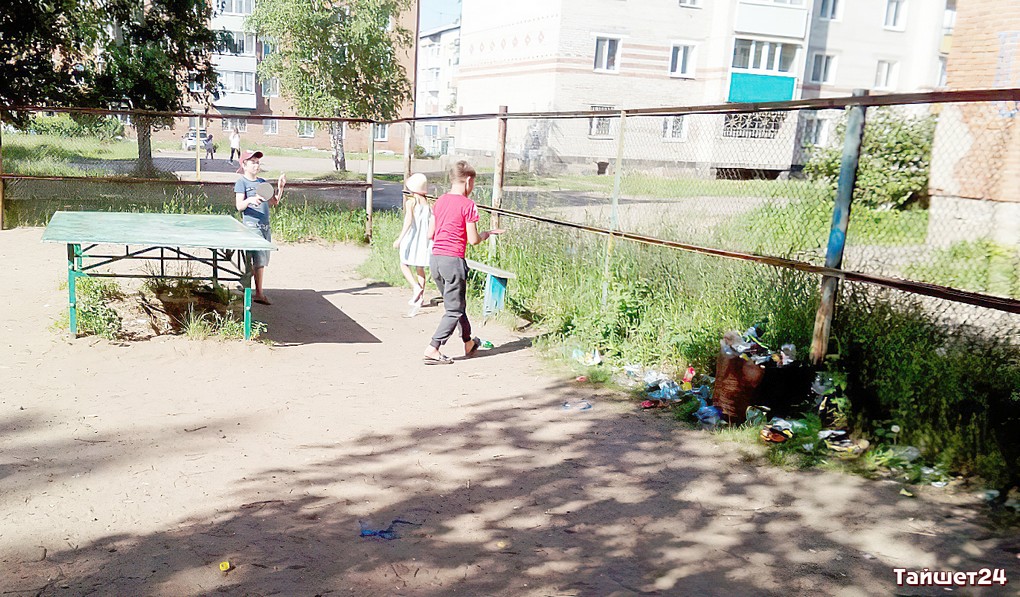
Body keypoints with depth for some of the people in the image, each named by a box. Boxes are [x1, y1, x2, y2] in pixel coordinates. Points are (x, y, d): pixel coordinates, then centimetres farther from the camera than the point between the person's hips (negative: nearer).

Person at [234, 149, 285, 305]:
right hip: (251, 226, -7)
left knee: (262, 260, 8)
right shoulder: (241, 183, -2)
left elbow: (274, 202, 21)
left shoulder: (262, 182, 18)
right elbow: (239, 206, -11)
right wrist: (249, 200, -31)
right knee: (259, 260, -12)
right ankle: (259, 293, -9)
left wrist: (280, 187, 9)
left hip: (265, 226, 7)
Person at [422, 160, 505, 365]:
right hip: (453, 260, -8)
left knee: (456, 303, 22)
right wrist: (488, 233, 9)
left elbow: (431, 233, 14)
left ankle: (469, 343, 37)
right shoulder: (468, 205, -9)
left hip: (435, 259, 8)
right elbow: (473, 240, -10)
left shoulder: (439, 201, 10)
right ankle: (432, 350, -5)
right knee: (455, 310, 2)